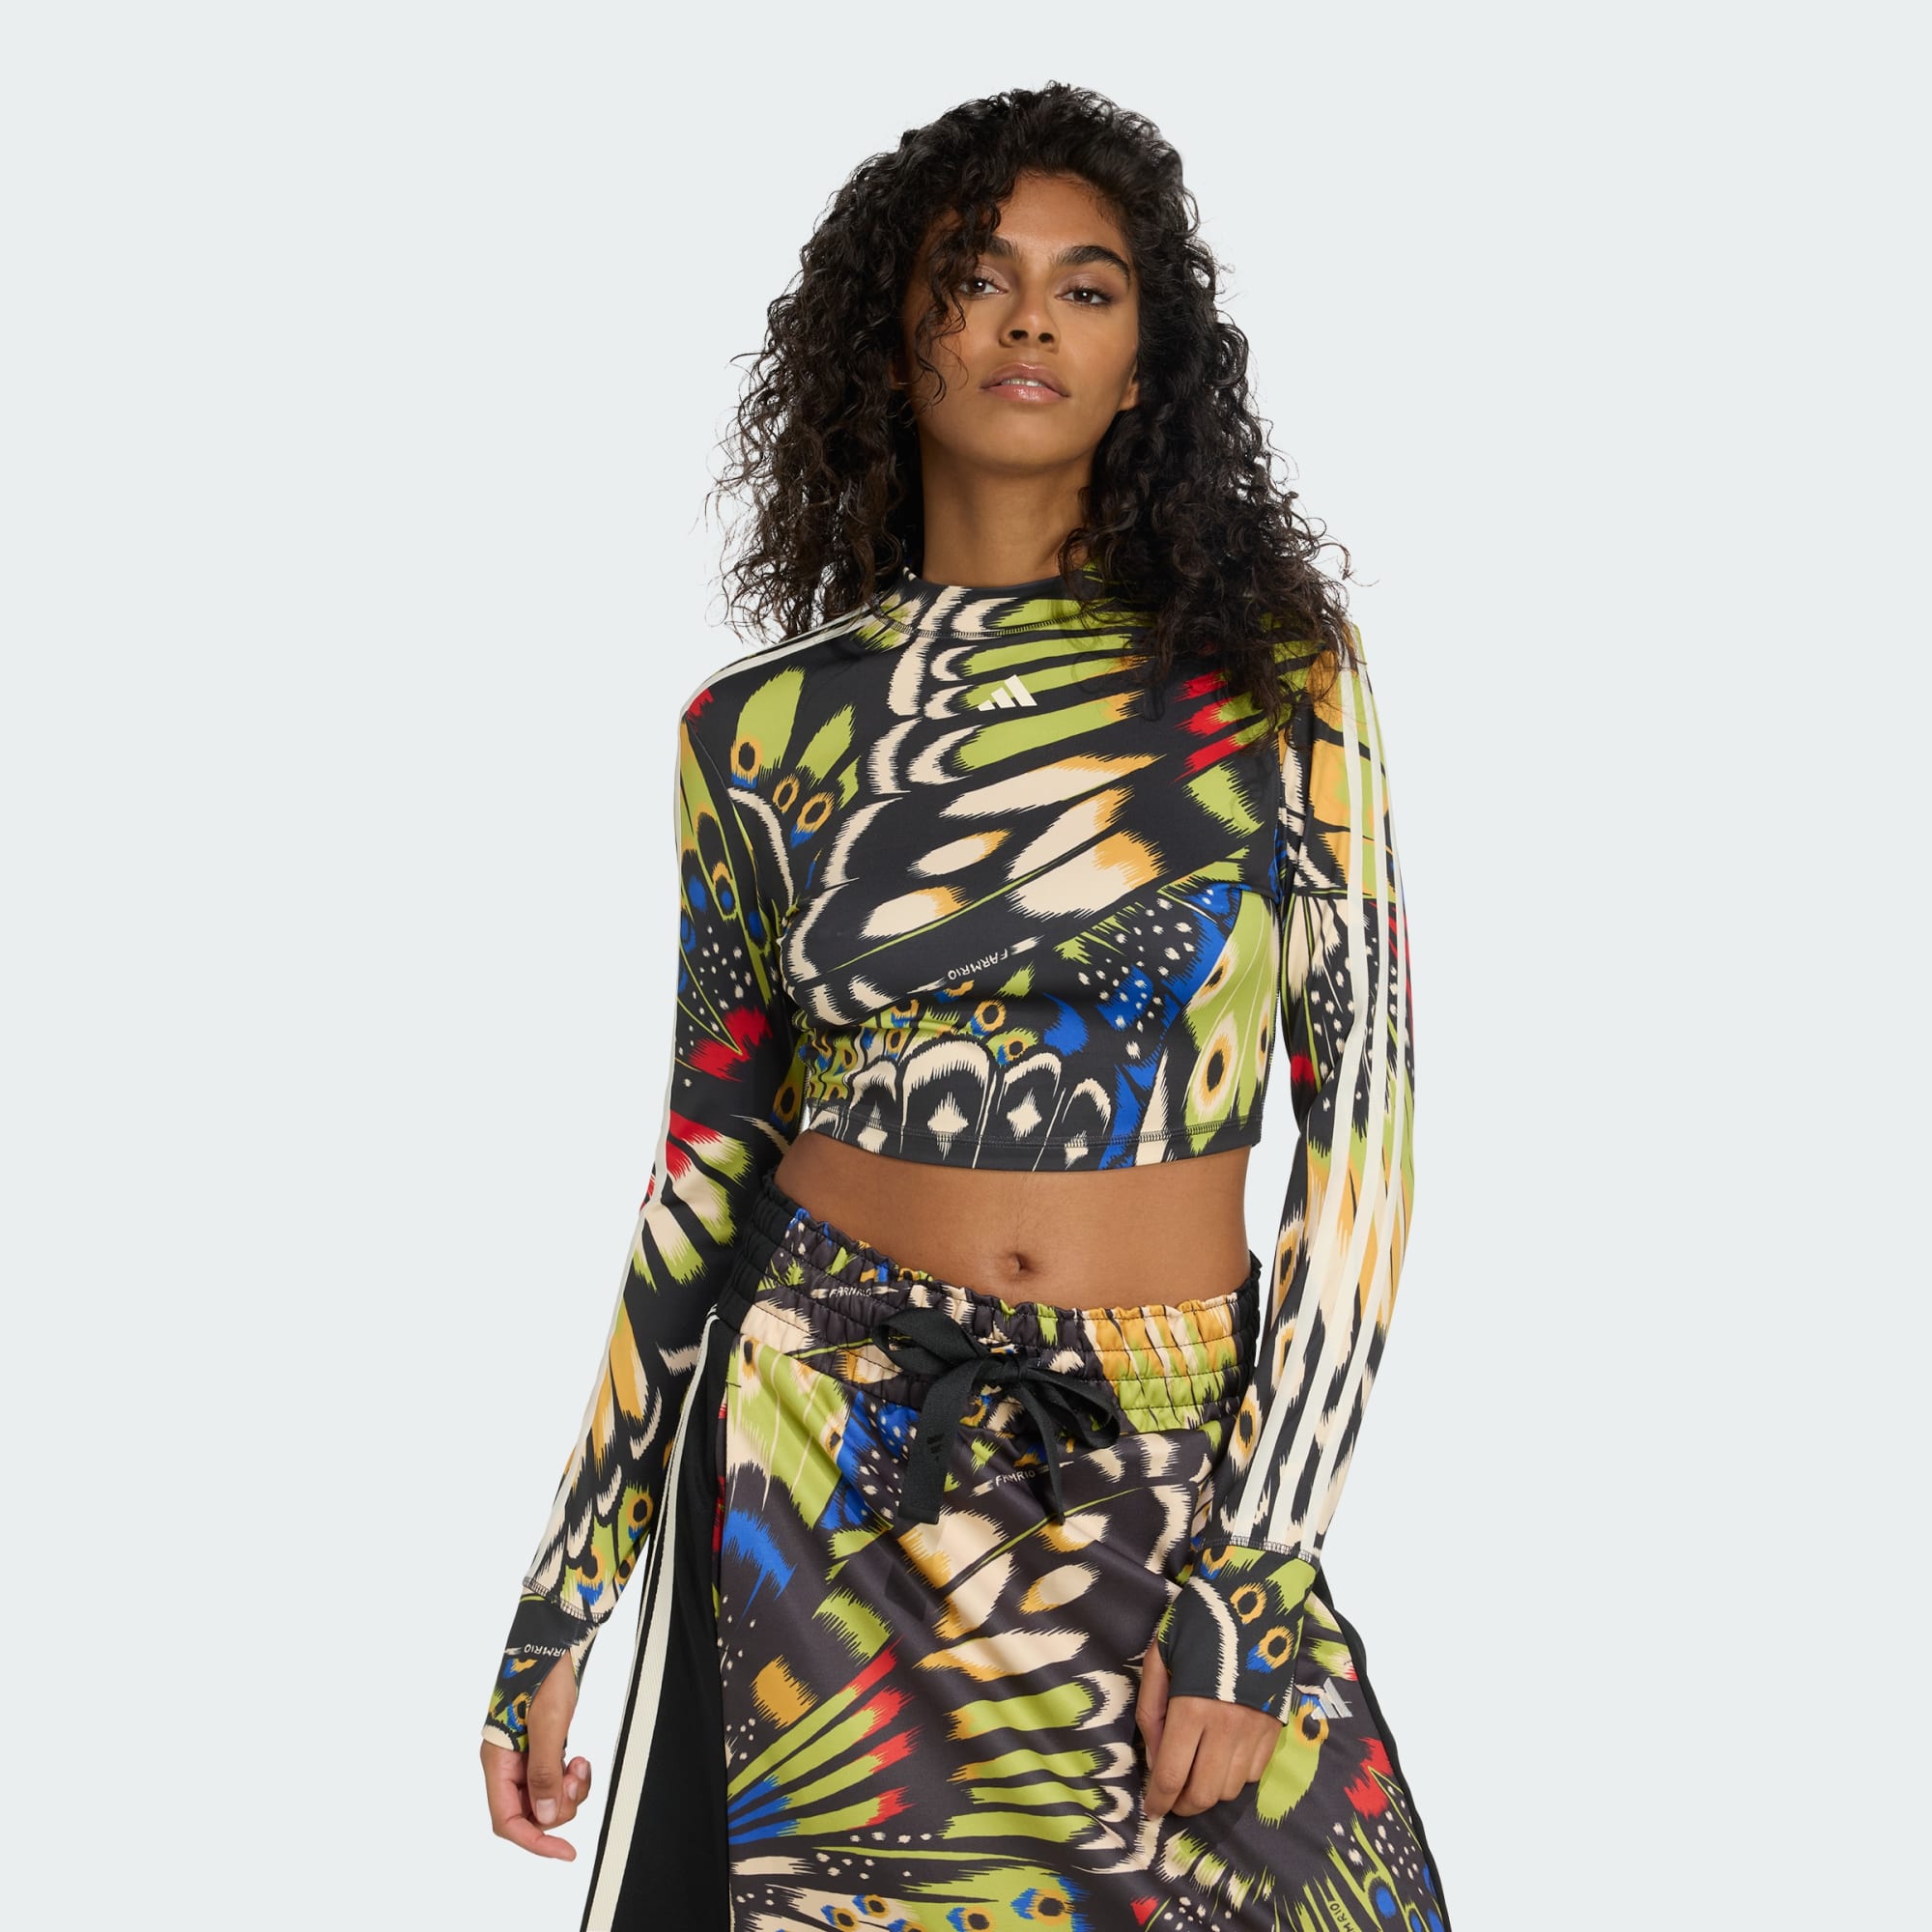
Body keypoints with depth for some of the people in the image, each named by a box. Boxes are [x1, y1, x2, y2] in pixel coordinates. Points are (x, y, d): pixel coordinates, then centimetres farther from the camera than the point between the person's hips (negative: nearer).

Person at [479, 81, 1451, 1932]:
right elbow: (705, 1172, 7)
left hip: (1177, 1474, 0)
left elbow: (1363, 1130, -4)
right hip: (829, 1457, 1)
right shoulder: (766, 726, 2)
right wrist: (553, 1612, 7)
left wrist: (1247, 1582, -12)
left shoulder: (1272, 668, -1)